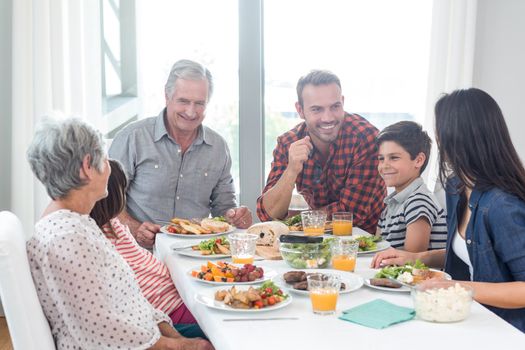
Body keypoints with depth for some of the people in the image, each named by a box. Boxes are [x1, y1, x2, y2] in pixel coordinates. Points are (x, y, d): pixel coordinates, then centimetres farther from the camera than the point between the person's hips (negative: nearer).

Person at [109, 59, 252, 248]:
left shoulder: (218, 147, 11)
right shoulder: (133, 137, -1)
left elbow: (223, 204, 19)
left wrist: (234, 215, -4)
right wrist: (133, 228, -18)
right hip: (143, 252, -3)